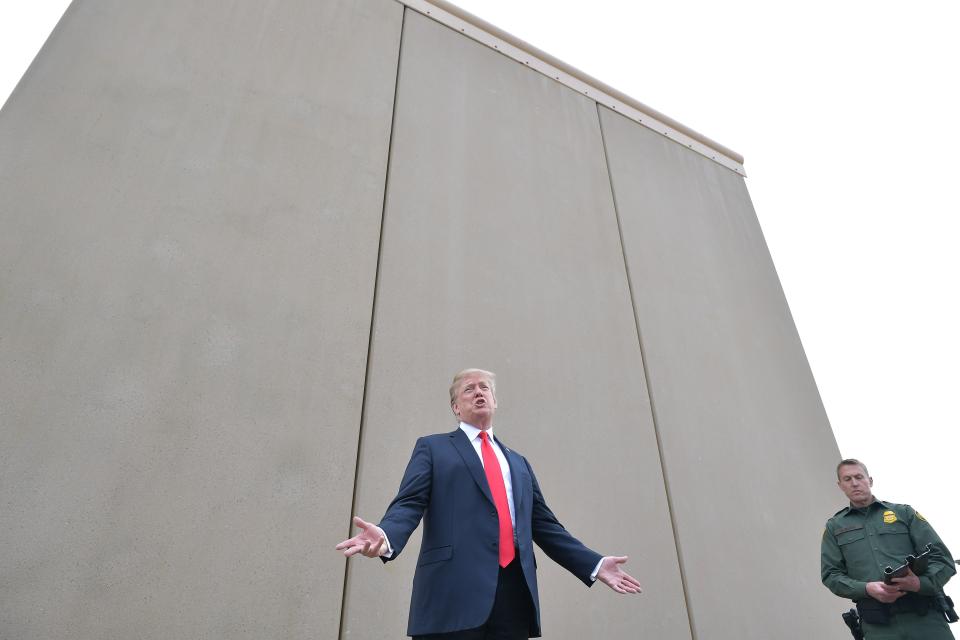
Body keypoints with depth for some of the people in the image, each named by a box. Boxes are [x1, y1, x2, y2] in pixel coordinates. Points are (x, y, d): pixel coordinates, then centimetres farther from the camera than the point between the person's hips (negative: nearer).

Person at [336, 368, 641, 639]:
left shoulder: (518, 462, 25)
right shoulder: (432, 448, 12)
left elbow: (544, 524, 22)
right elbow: (408, 504, -1)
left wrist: (594, 564, 14)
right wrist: (386, 536, -23)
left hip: (515, 592, 4)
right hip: (454, 590, -4)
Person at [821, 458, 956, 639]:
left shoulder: (904, 512, 12)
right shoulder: (834, 527, 12)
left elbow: (942, 557, 5)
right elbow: (831, 575, 7)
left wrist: (921, 582, -15)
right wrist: (867, 589, -11)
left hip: (926, 617, 0)